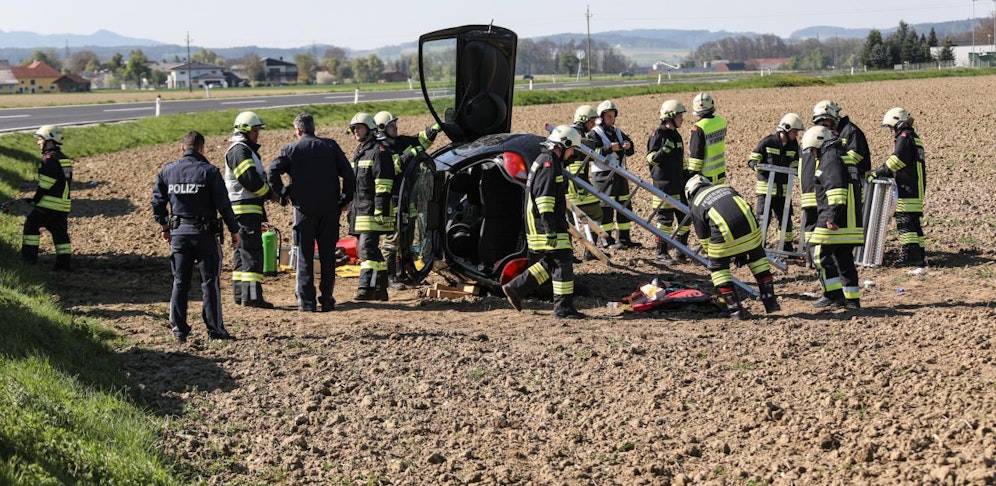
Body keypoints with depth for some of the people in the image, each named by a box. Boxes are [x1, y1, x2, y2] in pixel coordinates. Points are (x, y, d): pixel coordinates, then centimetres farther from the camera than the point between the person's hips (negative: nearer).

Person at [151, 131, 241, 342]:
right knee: (209, 282, 1)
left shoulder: (167, 171, 4)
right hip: (204, 232, -3)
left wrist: (165, 227, 22)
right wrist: (234, 230, -1)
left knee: (180, 282, 9)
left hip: (178, 232, 4)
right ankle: (215, 329, 1)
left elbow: (157, 203, 9)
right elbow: (223, 205, -11)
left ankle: (179, 329, 10)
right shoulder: (209, 171, -8)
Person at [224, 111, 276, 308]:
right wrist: (270, 194, -10)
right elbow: (250, 179, -22)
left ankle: (240, 292, 18)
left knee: (242, 251, 13)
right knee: (252, 251, -12)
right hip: (245, 209, -11)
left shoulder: (246, 150, 21)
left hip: (247, 209, 11)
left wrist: (267, 192, 7)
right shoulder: (240, 150, -13)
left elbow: (256, 178, 21)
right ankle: (252, 295, -15)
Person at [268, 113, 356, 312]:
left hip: (304, 208, -2)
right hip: (330, 209, 2)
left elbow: (272, 172, -11)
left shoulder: (291, 149, -1)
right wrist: (346, 199, 8)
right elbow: (348, 174, -1)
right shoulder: (330, 146, 4)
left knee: (305, 255, 4)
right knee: (328, 254, 9)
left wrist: (283, 193, 2)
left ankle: (306, 301, 1)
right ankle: (326, 299, 10)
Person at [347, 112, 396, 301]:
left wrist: (380, 210, -22)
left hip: (373, 211, -10)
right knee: (369, 249, 10)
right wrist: (351, 209, 25)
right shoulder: (358, 153, 22)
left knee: (367, 248, -16)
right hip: (360, 211, 10)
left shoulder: (379, 151, -9)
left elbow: (383, 185, -16)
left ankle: (366, 287, -19)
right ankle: (380, 289, 14)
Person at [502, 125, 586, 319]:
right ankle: (563, 308, -5)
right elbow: (544, 198, -22)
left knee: (550, 263, 14)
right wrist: (550, 230, -25)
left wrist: (562, 226, 30)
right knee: (562, 261, -7)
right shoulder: (548, 164, -15)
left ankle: (515, 288, 17)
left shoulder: (547, 162, 19)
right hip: (545, 224, -11)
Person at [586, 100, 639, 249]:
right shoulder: (594, 133, -6)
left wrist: (628, 146, -6)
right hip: (603, 175, -8)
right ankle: (608, 241, 0)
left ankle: (624, 239, 17)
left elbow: (630, 151, 17)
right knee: (606, 208, -5)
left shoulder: (617, 131, 16)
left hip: (619, 173, 8)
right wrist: (609, 148, -26)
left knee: (625, 206, 10)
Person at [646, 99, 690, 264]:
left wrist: (687, 177, 22)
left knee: (686, 217, 8)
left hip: (678, 184, 8)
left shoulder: (676, 135, 15)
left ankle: (681, 251, 19)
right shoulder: (658, 134, -9)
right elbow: (651, 158, -14)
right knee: (665, 218, -6)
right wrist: (664, 150, -28)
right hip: (663, 184, -8)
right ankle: (661, 253, 3)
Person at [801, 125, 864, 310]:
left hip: (834, 220, -10)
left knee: (821, 254, -5)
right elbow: (857, 189, 26)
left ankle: (834, 295, -7)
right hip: (850, 221, 10)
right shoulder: (844, 158, 22)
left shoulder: (830, 160, -10)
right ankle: (852, 298, 12)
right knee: (844, 258, 12)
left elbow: (836, 189, -23)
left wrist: (832, 215, -24)